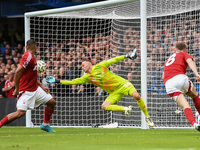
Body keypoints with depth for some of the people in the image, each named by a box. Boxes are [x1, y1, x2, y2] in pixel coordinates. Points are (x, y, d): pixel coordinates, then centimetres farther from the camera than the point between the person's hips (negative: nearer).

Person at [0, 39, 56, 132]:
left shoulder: (31, 57, 12)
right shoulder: (28, 57, -19)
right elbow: (18, 72, -25)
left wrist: (42, 86, 17)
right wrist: (17, 89, -22)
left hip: (35, 89, 10)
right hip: (26, 91, -10)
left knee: (52, 102, 10)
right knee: (21, 112, -20)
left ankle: (45, 125, 23)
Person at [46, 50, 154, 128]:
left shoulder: (100, 66, -5)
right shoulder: (87, 77, 4)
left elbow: (113, 60, 1)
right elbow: (73, 82, 4)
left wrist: (126, 56, -3)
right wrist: (57, 81, -2)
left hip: (122, 84, -4)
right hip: (114, 93, 4)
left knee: (136, 96, -27)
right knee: (104, 106, -20)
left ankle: (147, 117, -13)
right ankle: (126, 109, -11)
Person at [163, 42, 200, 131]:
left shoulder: (168, 60, 36)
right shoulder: (184, 54, 20)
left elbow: (163, 76, 31)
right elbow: (190, 61, -3)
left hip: (168, 83, 3)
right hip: (180, 77, -3)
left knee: (185, 106, -5)